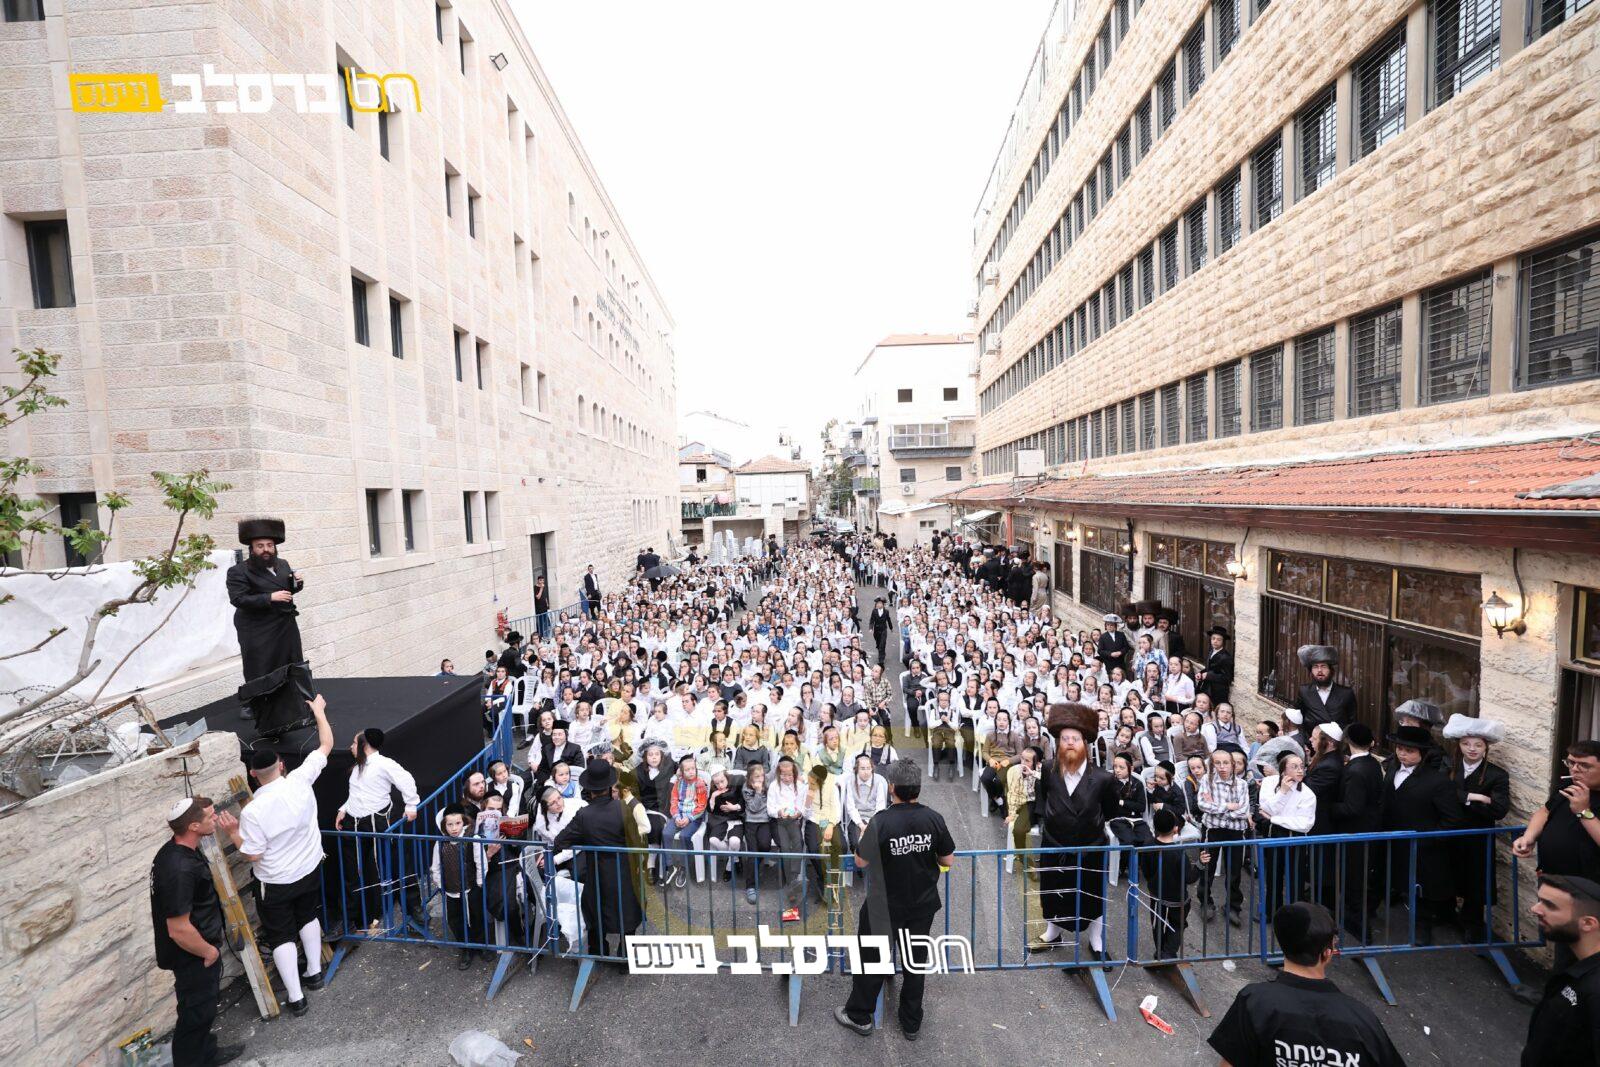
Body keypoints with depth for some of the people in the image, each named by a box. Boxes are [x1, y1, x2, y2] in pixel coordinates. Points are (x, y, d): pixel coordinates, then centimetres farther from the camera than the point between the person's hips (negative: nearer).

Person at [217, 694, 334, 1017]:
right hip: (310, 870, 4)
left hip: (275, 883, -4)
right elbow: (326, 744, -7)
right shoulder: (300, 780, -20)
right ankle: (314, 973, 39)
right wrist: (319, 710, 4)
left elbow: (252, 855, -16)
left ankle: (296, 997, 18)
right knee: (308, 917, 26)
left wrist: (232, 833, -4)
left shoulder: (252, 811, -26)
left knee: (281, 936, 12)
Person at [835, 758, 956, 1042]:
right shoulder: (934, 819, -17)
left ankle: (859, 1016, 35)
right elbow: (948, 861, -5)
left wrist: (863, 838, 5)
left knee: (872, 959, 18)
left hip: (885, 906, -3)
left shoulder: (880, 821, -26)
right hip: (923, 905, 3)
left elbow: (860, 862, -14)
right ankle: (912, 1024, 37)